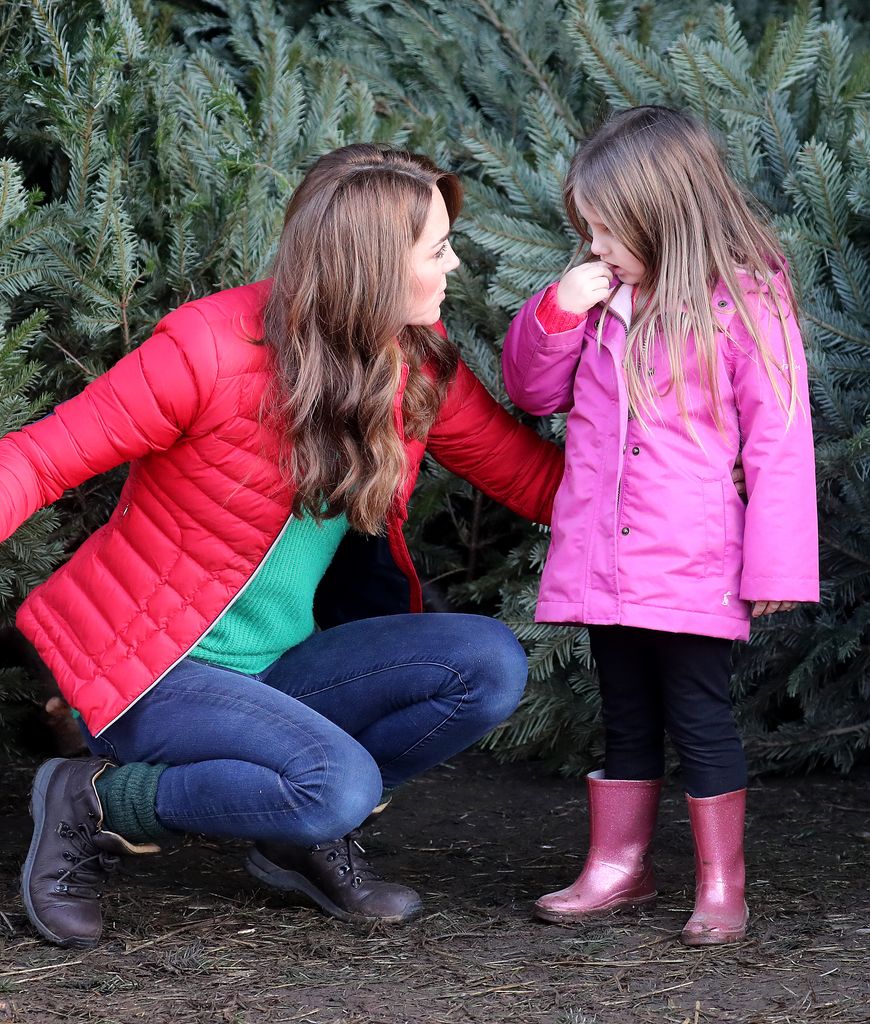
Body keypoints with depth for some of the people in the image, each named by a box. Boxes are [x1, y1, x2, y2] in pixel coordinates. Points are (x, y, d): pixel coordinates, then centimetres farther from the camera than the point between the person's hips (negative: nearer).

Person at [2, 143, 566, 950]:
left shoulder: (422, 365, -1)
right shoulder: (207, 347, -20)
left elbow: (537, 480, 3)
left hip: (276, 669, 7)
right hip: (151, 672, -6)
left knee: (491, 665, -15)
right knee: (340, 784, -31)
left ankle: (306, 839, 4)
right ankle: (93, 803, -7)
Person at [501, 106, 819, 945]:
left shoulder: (744, 304, -10)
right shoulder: (599, 300, 9)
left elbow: (778, 441, -11)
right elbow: (533, 389, 15)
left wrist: (775, 563, -13)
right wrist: (557, 310, -3)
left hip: (692, 568, -6)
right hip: (602, 560, 6)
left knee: (698, 716, 1)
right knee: (625, 718, 16)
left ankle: (721, 885, 11)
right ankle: (618, 865, 27)